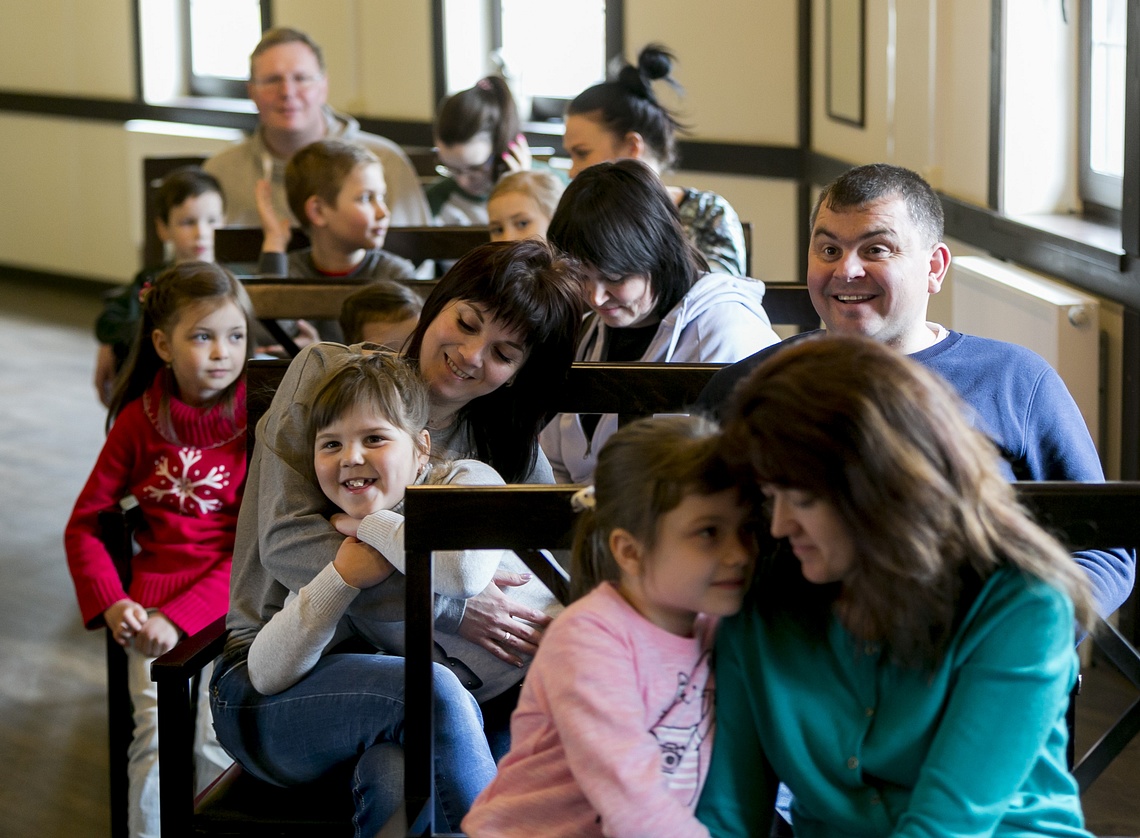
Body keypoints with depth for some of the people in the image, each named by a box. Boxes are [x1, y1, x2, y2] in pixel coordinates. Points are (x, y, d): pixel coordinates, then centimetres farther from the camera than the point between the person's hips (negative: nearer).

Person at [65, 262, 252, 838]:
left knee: (216, 743, -18)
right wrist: (110, 602, -5)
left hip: (235, 596, -2)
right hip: (156, 593, 2)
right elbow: (84, 524, 13)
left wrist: (181, 617, -19)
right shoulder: (141, 419, 8)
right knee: (159, 745, -17)